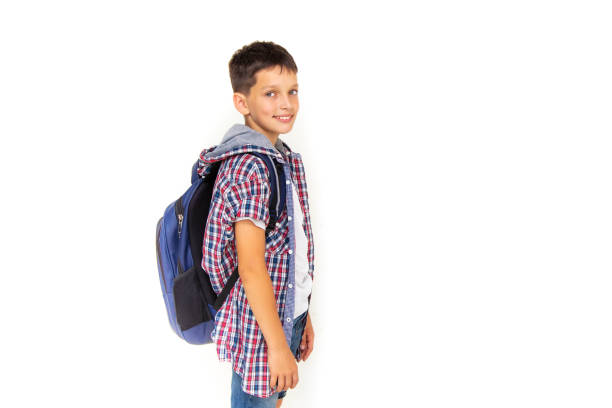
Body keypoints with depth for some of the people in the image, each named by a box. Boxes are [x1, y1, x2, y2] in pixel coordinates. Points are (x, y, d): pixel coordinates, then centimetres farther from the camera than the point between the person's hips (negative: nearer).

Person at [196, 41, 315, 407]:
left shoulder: (288, 160, 7)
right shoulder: (250, 169, -22)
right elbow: (251, 268, -24)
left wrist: (304, 317, 14)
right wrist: (278, 346, -20)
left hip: (288, 315, 8)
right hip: (259, 326, -8)